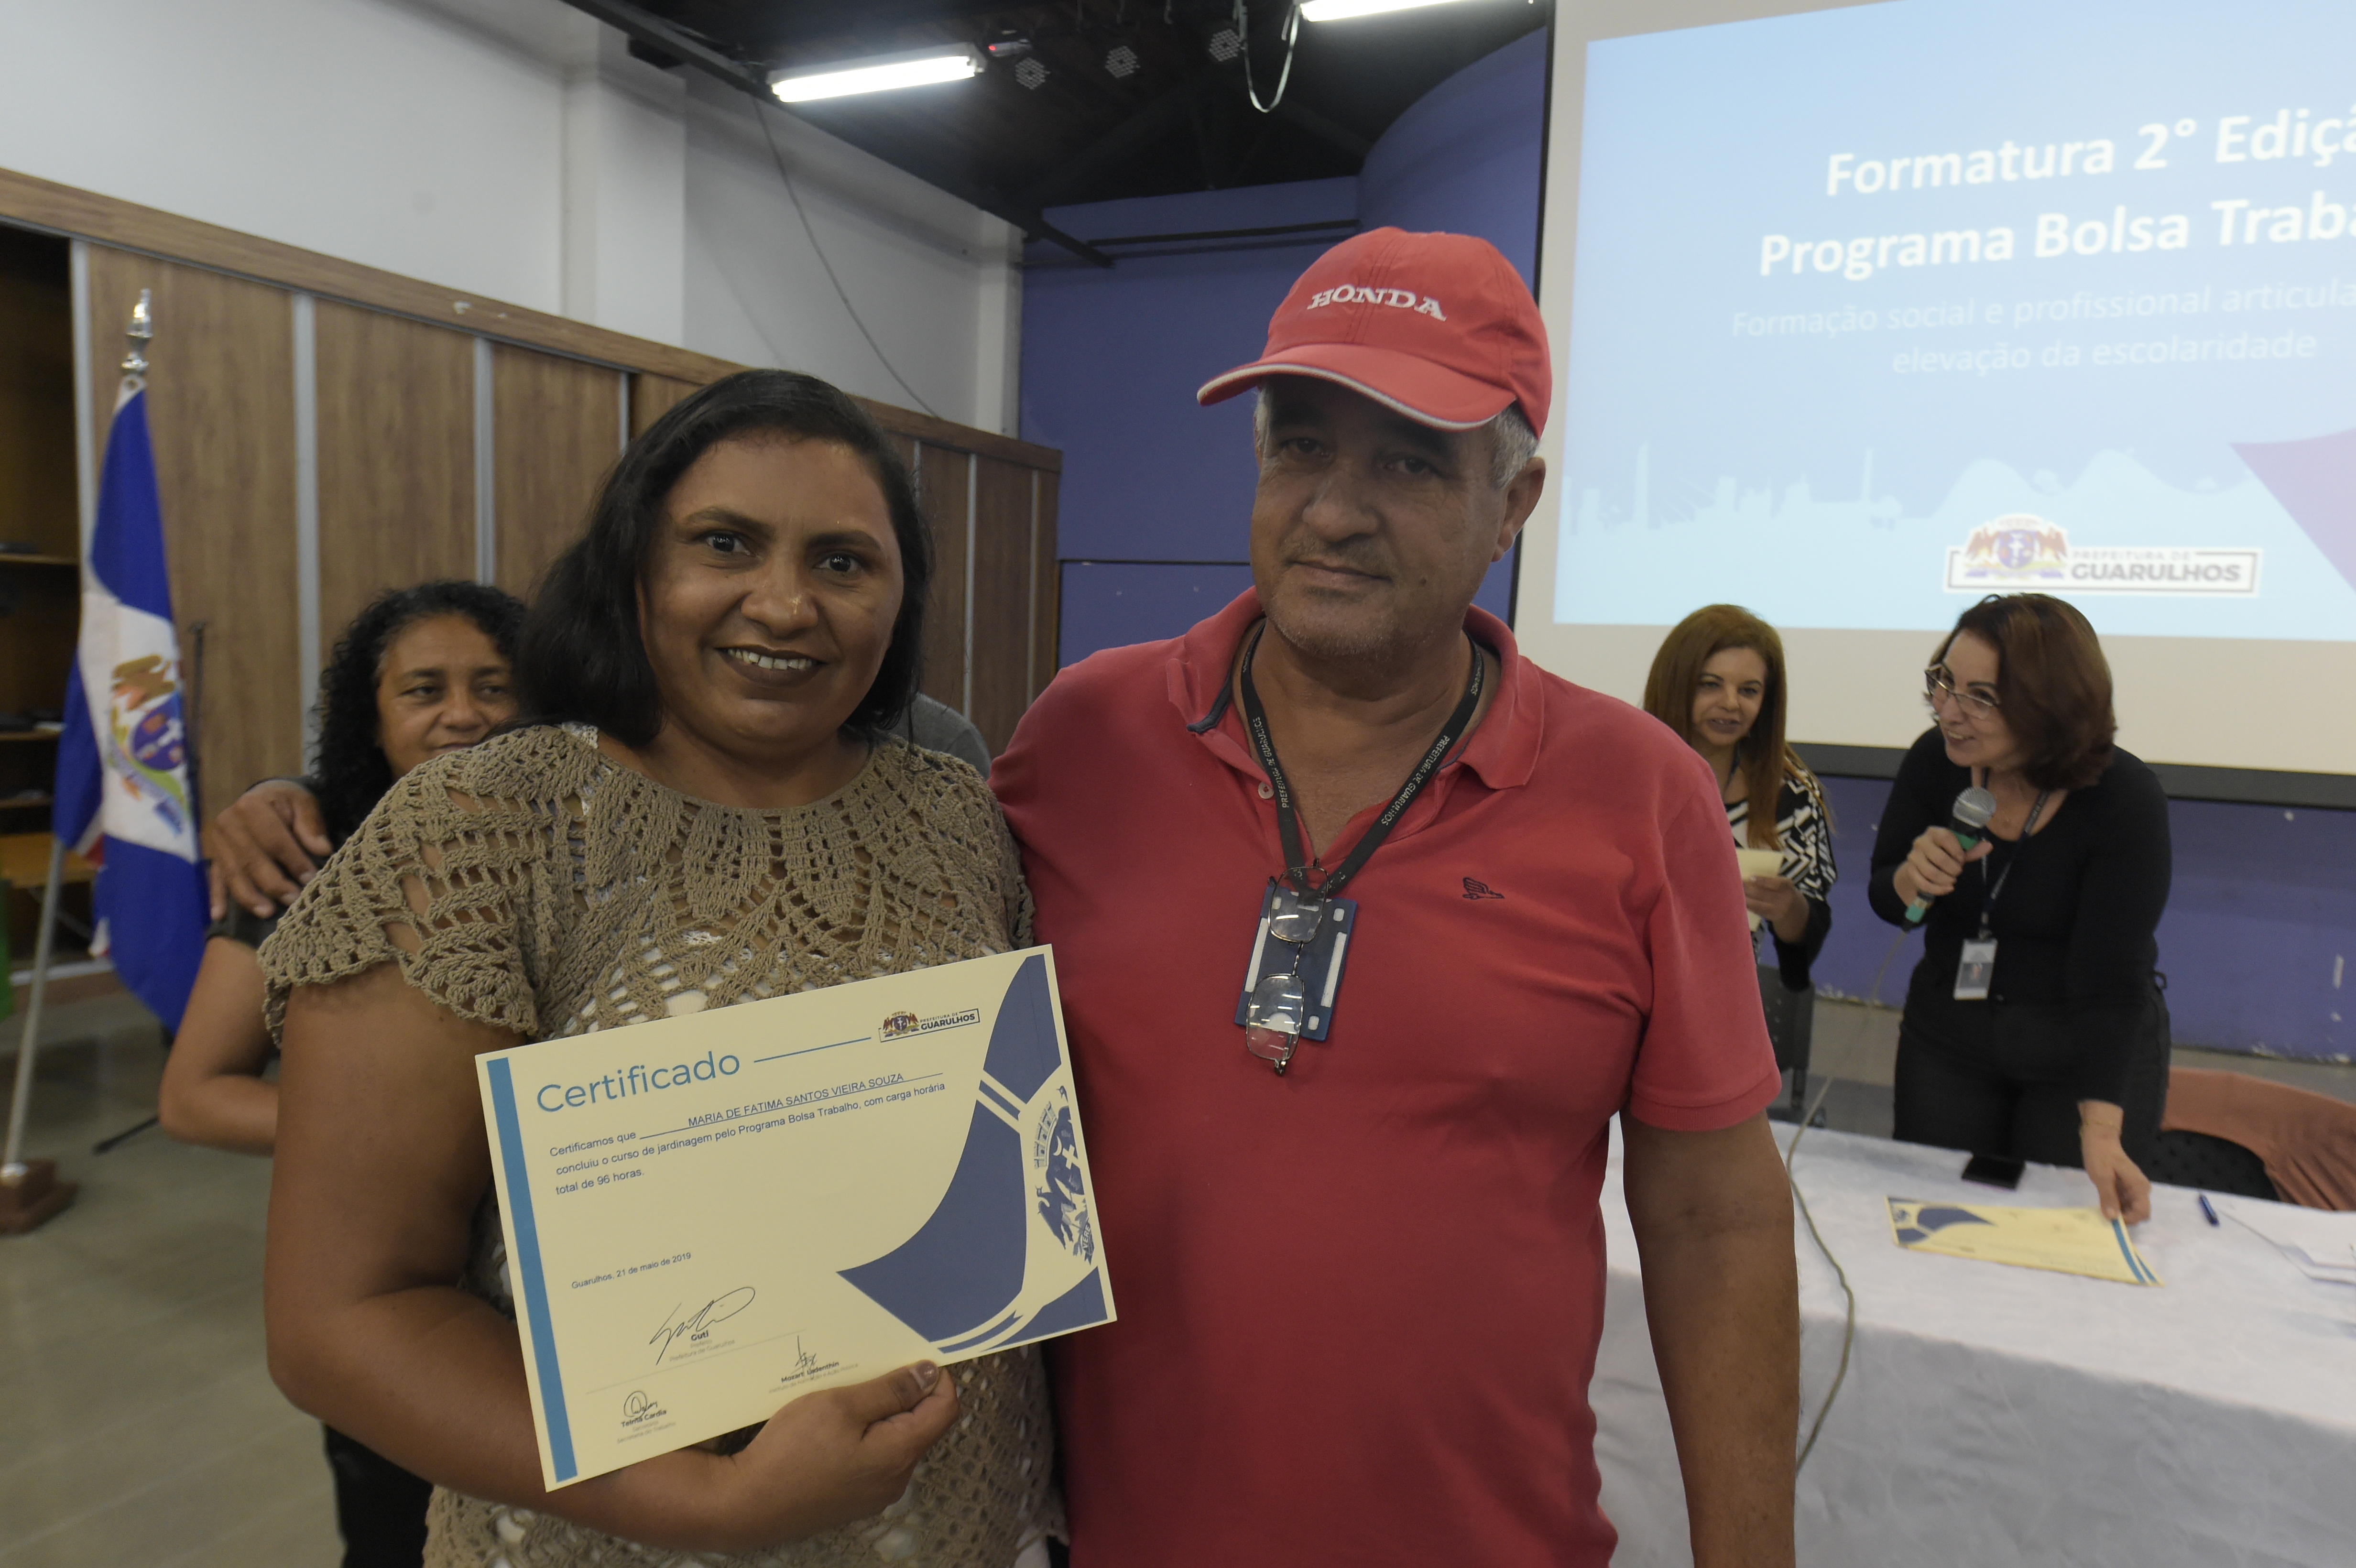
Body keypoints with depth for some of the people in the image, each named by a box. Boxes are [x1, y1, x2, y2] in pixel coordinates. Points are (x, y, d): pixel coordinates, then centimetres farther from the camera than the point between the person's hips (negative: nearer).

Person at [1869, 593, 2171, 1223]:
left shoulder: (2126, 801, -22)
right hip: (1946, 1033, 3)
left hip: (2095, 1047, -3)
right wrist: (1912, 880, -25)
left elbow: (2110, 981, -25)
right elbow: (1885, 903, 0)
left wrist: (2101, 1133, -35)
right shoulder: (1933, 762, -14)